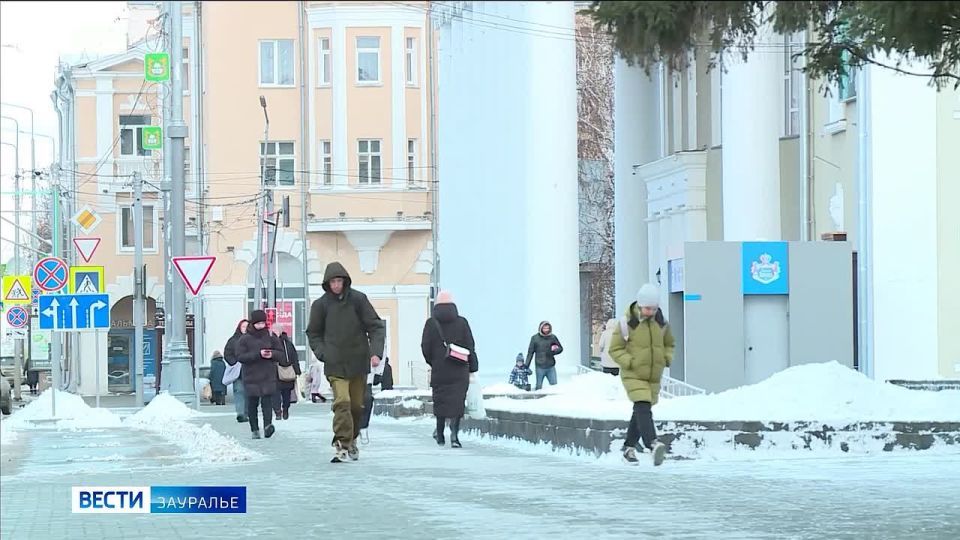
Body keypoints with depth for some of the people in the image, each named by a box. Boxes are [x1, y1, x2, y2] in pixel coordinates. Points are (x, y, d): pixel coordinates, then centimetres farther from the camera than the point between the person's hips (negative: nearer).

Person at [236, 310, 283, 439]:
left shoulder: (271, 337, 8)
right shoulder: (245, 339, 2)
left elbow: (281, 353, 12)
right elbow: (240, 356, -8)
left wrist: (272, 354, -11)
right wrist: (258, 354, -17)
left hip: (268, 376, 0)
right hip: (251, 377, 0)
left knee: (267, 401, -12)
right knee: (252, 403, 2)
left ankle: (268, 424, -23)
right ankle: (254, 429, 11)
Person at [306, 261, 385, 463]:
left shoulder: (358, 299, -3)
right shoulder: (320, 305, -1)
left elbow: (376, 326, -1)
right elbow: (313, 333, 11)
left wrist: (375, 351, -14)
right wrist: (322, 353, -5)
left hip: (358, 363, 2)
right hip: (335, 365, -2)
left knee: (357, 405, 12)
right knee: (342, 402, -17)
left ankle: (352, 439, 33)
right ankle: (342, 445, -17)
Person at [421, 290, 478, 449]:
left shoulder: (431, 323, -1)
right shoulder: (462, 322, 1)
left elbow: (425, 348, -1)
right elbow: (471, 347, 2)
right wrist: (472, 368, 9)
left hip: (439, 370, 0)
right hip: (459, 372, 0)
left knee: (440, 401, 11)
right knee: (457, 401, -3)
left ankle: (440, 435, 17)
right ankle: (454, 432, -20)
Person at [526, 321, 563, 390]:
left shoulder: (553, 337, 2)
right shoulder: (535, 338, -3)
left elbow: (560, 348, 10)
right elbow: (530, 352, 0)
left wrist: (555, 350, -12)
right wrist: (527, 365, -3)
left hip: (551, 367, 2)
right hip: (540, 367, -2)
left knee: (554, 385, 1)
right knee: (539, 386, 3)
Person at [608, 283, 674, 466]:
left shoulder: (661, 322, 4)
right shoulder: (627, 324, -12)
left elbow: (669, 344, 20)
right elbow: (615, 349, -6)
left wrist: (667, 358, 1)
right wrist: (630, 362, -18)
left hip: (654, 376, 6)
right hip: (633, 376, -6)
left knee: (641, 412, 14)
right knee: (643, 408, -23)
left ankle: (629, 448, 28)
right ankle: (652, 444, -40)